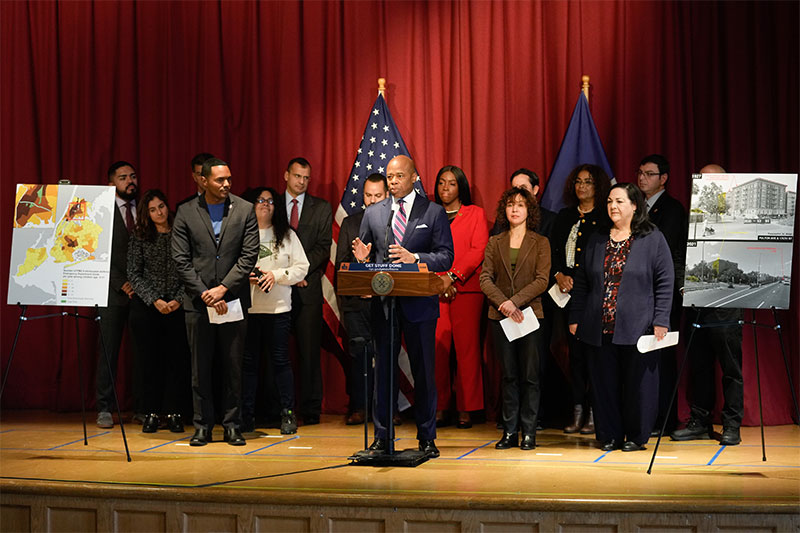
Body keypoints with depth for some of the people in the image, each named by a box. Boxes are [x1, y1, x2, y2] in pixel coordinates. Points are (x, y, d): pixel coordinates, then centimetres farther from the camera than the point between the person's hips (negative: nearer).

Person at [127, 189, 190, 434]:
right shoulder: (138, 238, 5)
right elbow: (134, 274, 1)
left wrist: (178, 299, -10)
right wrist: (155, 300, -9)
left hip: (177, 308, 0)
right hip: (145, 308, 0)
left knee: (177, 359, -2)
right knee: (148, 360, 2)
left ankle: (173, 413, 6)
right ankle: (152, 413, 8)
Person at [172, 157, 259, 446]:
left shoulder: (245, 210, 3)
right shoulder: (186, 212, 3)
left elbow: (249, 255, -2)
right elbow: (181, 259, 0)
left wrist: (223, 288, -10)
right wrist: (204, 294, -9)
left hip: (233, 299, 0)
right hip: (198, 302, 0)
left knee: (233, 365, 4)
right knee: (200, 367, 4)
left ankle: (232, 424, 12)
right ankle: (202, 425, 12)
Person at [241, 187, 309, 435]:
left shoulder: (287, 235, 9)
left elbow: (302, 267, 4)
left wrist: (276, 275, -9)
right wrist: (244, 277, -13)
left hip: (278, 307, 0)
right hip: (247, 307, 0)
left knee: (280, 360, 0)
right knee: (248, 361, 3)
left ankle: (288, 414, 6)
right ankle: (246, 415, 10)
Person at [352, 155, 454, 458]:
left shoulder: (434, 212, 3)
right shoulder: (373, 213, 12)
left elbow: (445, 257, -4)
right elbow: (365, 254, 14)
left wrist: (414, 258, -19)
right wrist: (362, 258, -10)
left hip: (419, 303, -2)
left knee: (423, 370, 3)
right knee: (383, 369, 5)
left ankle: (427, 438, 12)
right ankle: (381, 437, 12)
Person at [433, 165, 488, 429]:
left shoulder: (476, 214, 9)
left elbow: (479, 250, -2)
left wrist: (453, 276, -12)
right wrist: (436, 281, -4)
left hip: (466, 289, -2)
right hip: (435, 290, 3)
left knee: (466, 347, -6)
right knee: (436, 347, -4)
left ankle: (466, 408, -1)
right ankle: (439, 407, 2)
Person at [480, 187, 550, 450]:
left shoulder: (540, 243, 5)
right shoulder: (495, 243, 11)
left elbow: (542, 280, -4)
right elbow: (485, 278, 3)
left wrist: (515, 301, -16)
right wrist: (502, 303, -13)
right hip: (500, 317, 2)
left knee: (530, 375, -2)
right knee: (508, 375, 5)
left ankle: (529, 432, 4)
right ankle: (510, 431, 9)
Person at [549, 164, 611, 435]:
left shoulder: (606, 219, 1)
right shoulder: (564, 217, 16)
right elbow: (553, 250, 12)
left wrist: (579, 281, -13)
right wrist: (559, 275, -6)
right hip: (567, 293, 5)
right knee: (575, 350, 5)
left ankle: (594, 414, -2)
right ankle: (577, 412, 8)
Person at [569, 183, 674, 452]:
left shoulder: (653, 239, 2)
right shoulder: (596, 241, 14)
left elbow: (665, 283, -2)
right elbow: (581, 283, 16)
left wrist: (660, 321, -9)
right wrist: (575, 318, 10)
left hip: (637, 327, -4)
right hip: (600, 327, 4)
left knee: (637, 382, 2)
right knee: (605, 381, 5)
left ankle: (636, 436, 13)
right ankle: (610, 435, 15)